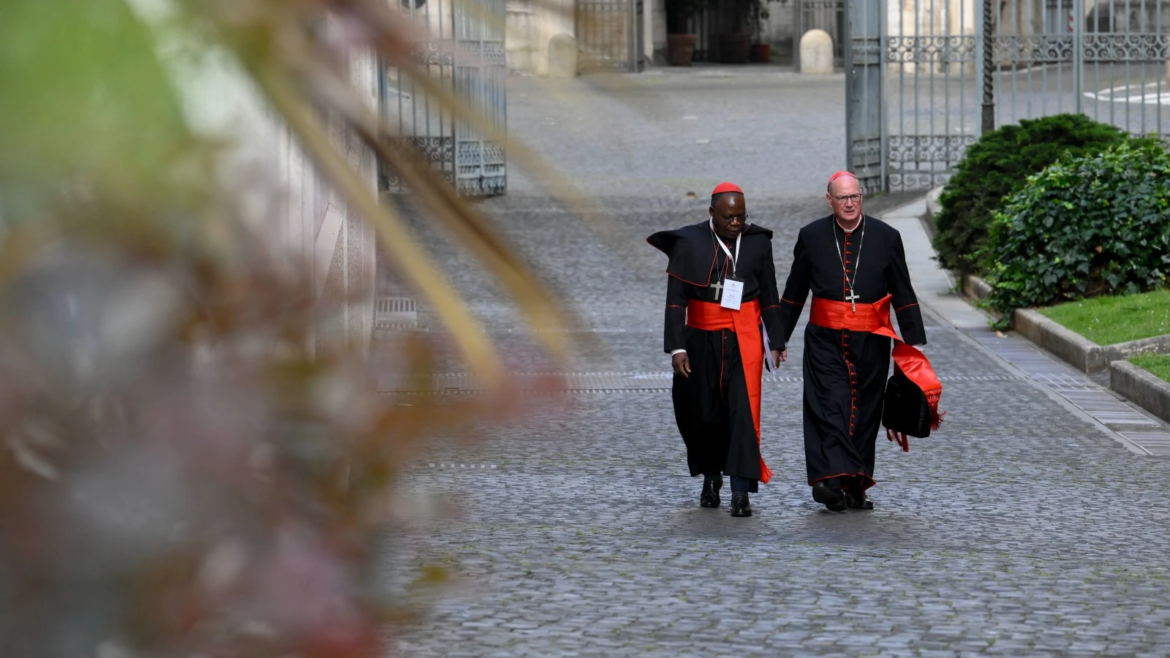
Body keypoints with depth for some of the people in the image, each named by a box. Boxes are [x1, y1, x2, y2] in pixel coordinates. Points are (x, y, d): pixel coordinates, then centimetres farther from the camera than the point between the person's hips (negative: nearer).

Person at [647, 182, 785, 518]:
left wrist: (777, 341, 7)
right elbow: (675, 299, -6)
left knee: (743, 410, -10)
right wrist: (677, 346, -12)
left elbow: (769, 295, 9)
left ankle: (741, 492, -11)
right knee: (703, 413, 7)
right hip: (702, 339, 0)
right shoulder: (689, 243, -5)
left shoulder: (758, 242, 2)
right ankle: (711, 476, 33)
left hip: (745, 340, 0)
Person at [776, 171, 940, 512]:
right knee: (830, 408, -14)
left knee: (864, 414, 6)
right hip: (825, 342, -1)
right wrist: (779, 337, 10)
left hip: (871, 343, 1)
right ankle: (832, 480, -23)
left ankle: (855, 487, 15)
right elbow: (793, 293, 11)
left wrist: (914, 342, 2)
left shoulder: (886, 237, 2)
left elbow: (904, 296, 6)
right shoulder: (812, 237, 2)